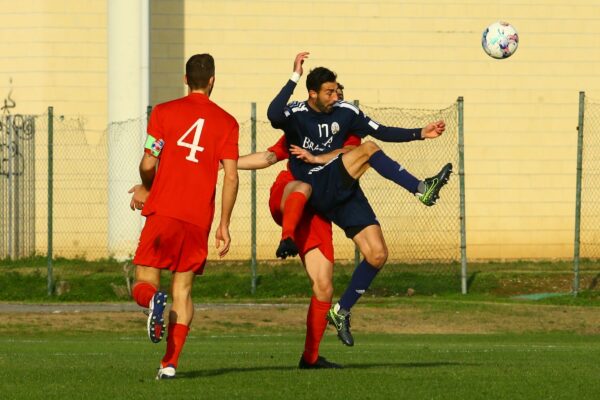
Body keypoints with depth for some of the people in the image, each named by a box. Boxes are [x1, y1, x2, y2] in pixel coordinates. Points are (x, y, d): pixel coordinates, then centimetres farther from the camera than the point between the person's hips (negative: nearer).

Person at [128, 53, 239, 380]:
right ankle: (170, 363, -3)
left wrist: (145, 189, 22)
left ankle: (153, 300, -32)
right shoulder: (226, 122, 6)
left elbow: (148, 164, 0)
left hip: (163, 210, -1)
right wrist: (224, 225, 6)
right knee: (183, 289, 9)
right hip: (200, 218, 2)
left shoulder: (163, 112, 3)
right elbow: (231, 177, 0)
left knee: (143, 284, 5)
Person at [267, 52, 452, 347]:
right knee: (368, 150, -23)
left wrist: (421, 133, 2)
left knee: (377, 255, -2)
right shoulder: (295, 115, -11)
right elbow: (273, 114, -35)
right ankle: (422, 190, -23)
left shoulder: (345, 112, 6)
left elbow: (383, 132, 12)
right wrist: (295, 77, -36)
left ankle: (341, 312, 13)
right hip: (315, 191, -6)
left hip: (343, 193, 6)